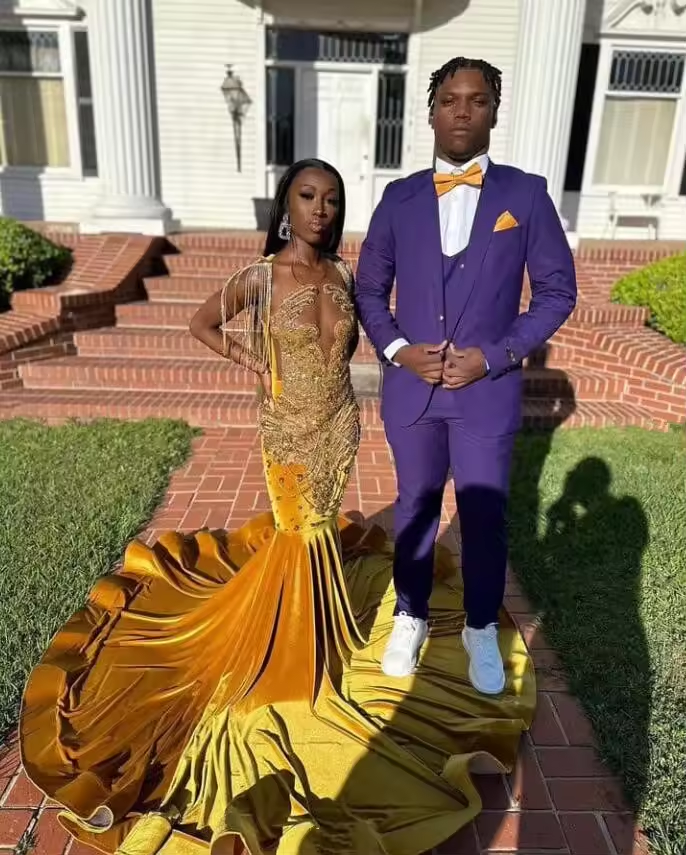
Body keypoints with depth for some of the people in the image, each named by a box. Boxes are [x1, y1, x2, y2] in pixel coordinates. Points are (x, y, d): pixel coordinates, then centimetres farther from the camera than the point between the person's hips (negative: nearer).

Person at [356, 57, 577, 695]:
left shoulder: (526, 194, -1)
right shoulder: (399, 197, 3)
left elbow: (557, 291, 0)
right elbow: (368, 290, 7)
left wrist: (496, 355, -12)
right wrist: (398, 350, -9)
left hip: (488, 390, -1)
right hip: (410, 387, 2)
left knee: (484, 516, 9)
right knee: (415, 506, 16)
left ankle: (481, 629, 33)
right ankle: (411, 617, 36)